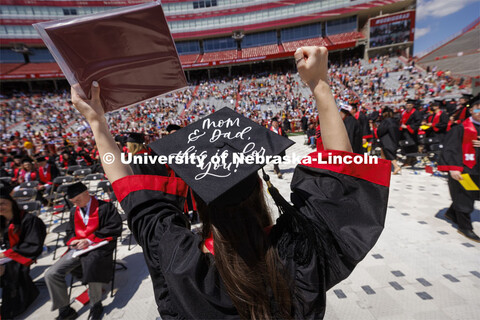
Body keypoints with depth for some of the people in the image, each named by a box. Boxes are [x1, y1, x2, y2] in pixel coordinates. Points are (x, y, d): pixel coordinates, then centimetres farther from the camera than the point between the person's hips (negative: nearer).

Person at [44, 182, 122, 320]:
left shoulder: (105, 207, -5)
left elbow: (114, 228, -13)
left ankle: (96, 306, -9)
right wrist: (72, 240, 0)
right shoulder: (74, 212, 18)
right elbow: (70, 231, 26)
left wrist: (90, 240, -16)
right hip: (78, 249, 7)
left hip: (98, 247, -7)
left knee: (91, 268, -35)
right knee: (50, 274, -9)